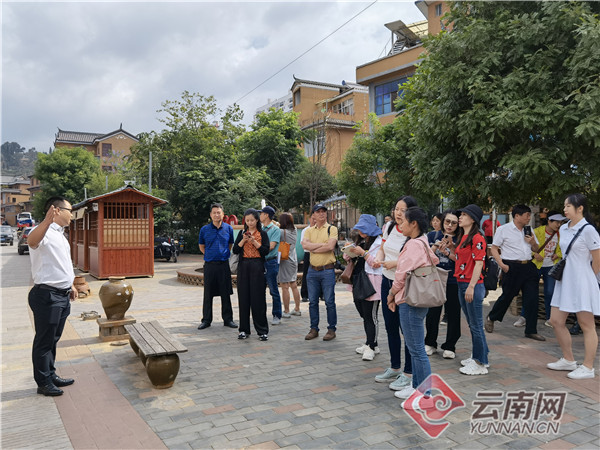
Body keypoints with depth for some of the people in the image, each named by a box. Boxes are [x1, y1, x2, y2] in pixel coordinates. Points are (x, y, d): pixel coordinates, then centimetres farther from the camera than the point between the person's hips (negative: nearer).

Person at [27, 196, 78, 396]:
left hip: (62, 296, 9)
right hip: (47, 296, -9)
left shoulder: (60, 234, 15)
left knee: (53, 339, 19)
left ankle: (51, 375, 32)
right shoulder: (45, 231, -17)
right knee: (44, 341, 3)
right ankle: (43, 383, 14)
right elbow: (32, 241, -42)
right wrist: (47, 221, -60)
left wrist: (70, 284, 26)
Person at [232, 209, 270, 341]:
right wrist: (243, 240, -9)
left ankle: (262, 331, 4)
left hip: (257, 267, -3)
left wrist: (254, 242, -15)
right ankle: (244, 329, 14)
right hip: (243, 266, 3)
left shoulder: (262, 234, 3)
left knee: (258, 298, -4)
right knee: (243, 297, 4)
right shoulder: (241, 233, 11)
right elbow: (235, 250, 4)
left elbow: (266, 251, -6)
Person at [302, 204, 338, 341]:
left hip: (327, 270, -4)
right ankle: (314, 329, 20)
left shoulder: (332, 229, -1)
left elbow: (330, 246, -17)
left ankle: (331, 329, 14)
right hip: (312, 270, 4)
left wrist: (313, 248, -9)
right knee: (312, 302, 9)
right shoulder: (309, 230, 11)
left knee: (329, 302, 1)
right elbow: (304, 245, -7)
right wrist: (322, 244, -12)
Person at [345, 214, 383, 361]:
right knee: (364, 315, 13)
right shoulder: (360, 241, 17)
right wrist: (350, 253, 2)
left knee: (370, 316, -5)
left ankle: (371, 347, 2)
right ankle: (371, 343, 23)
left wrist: (363, 253, -17)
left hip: (371, 283, -8)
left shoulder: (378, 243, -7)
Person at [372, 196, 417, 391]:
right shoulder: (390, 227, 3)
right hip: (387, 281, 7)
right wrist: (378, 259, -5)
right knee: (391, 327, 16)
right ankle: (394, 368, 32)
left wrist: (395, 263, -26)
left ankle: (408, 373, 16)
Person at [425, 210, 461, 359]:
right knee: (432, 313, 7)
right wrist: (437, 245, -17)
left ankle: (449, 347, 18)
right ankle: (430, 344, 25)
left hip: (453, 282, -1)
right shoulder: (433, 236, 6)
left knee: (453, 314, 4)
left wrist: (448, 252, -19)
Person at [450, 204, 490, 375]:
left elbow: (478, 263, -18)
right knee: (471, 324, 17)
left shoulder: (477, 238, -13)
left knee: (476, 325, 0)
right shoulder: (462, 237, 15)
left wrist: (471, 287, -21)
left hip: (473, 285, -9)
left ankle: (481, 363, 10)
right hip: (461, 284, 9)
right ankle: (477, 356, 30)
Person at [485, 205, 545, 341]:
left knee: (532, 298, 1)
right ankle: (491, 318, 27)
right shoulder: (503, 229, -2)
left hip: (528, 266, 5)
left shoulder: (529, 231, 15)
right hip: (512, 267, -5)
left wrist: (533, 242, 0)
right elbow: (494, 249, -2)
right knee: (507, 296, 2)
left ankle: (531, 331, 10)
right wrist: (502, 264, -14)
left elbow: (536, 249, 22)